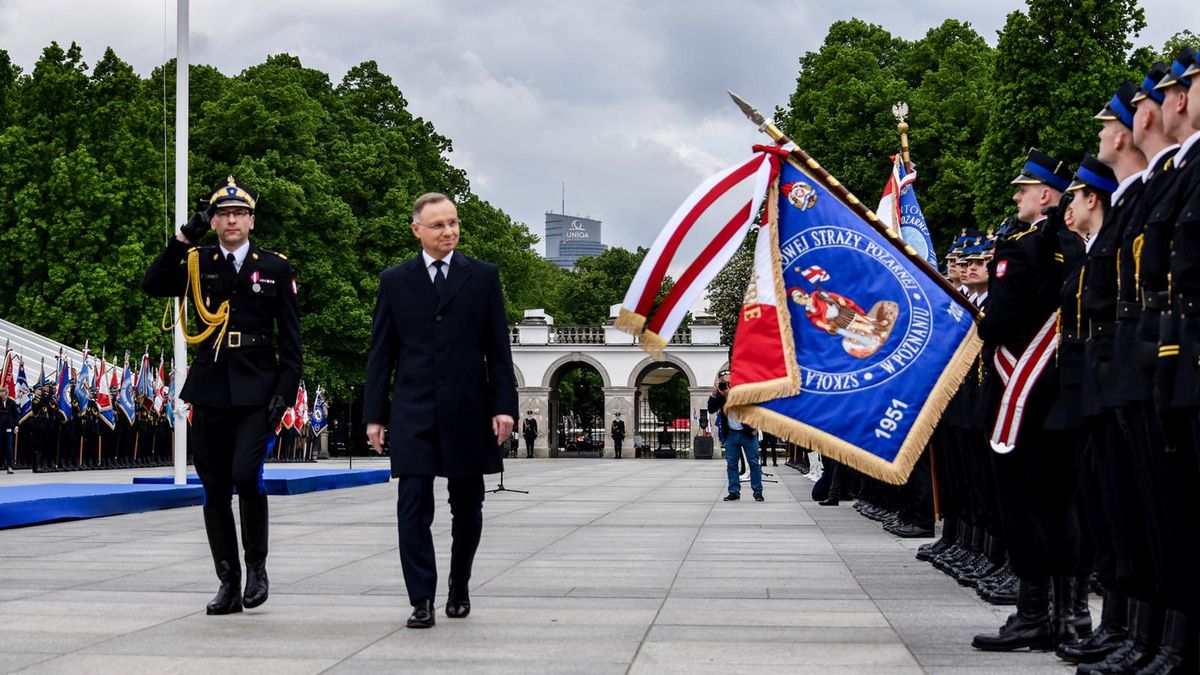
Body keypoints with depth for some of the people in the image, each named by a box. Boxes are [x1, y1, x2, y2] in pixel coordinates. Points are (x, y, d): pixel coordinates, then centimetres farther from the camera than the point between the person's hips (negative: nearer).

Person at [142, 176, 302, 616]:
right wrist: (183, 239, -12)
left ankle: (257, 566, 2)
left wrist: (285, 391, -6)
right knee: (215, 490, 5)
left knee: (246, 475, -19)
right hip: (210, 392, 3)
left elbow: (291, 338, 3)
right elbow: (153, 286, -6)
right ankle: (228, 582, 14)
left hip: (256, 392, -3)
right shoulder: (197, 264, 10)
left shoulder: (275, 267, 5)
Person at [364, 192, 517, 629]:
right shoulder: (394, 281, 7)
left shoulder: (483, 277, 6)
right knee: (413, 508, -7)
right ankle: (421, 601, -3)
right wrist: (375, 413, 2)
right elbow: (381, 353, 8)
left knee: (467, 509, 9)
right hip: (413, 413, 0)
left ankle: (459, 589, 27)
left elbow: (498, 348, 4)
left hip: (467, 412, 0)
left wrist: (504, 405, -4)